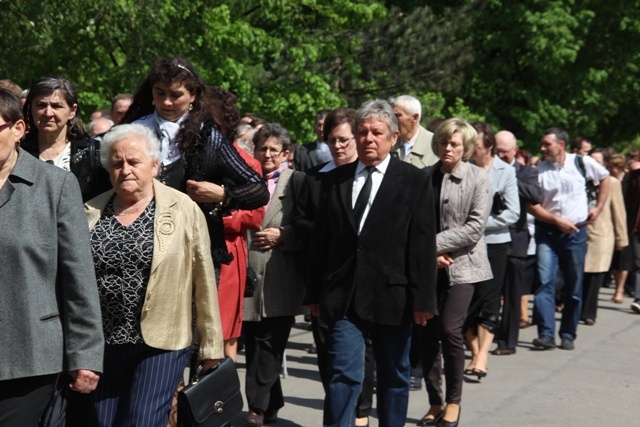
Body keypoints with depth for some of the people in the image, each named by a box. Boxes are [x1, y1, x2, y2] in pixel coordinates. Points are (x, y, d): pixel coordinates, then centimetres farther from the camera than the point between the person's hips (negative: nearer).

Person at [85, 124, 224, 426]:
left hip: (161, 344, -3)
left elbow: (204, 281, -3)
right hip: (101, 344, 4)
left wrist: (210, 346, -3)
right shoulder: (91, 213, 6)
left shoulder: (184, 210, -4)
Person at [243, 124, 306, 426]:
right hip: (248, 276, 4)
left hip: (279, 281, -4)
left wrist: (281, 235, -12)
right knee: (254, 343, 8)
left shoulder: (297, 182, 2)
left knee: (269, 344, -4)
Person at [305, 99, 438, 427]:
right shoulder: (336, 179, 9)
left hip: (392, 297, -1)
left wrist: (422, 299, -10)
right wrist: (315, 292, 8)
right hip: (344, 298, 1)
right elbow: (321, 240, 10)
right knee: (343, 376, -5)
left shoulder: (415, 181, 0)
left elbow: (423, 245, -5)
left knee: (394, 376, 12)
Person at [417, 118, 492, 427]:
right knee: (427, 332, 2)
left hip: (462, 264, -3)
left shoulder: (478, 178, -4)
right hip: (428, 266, 3)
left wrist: (434, 243, -14)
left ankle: (453, 402, 6)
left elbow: (474, 227, -11)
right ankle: (435, 402, 16)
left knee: (450, 329, -12)